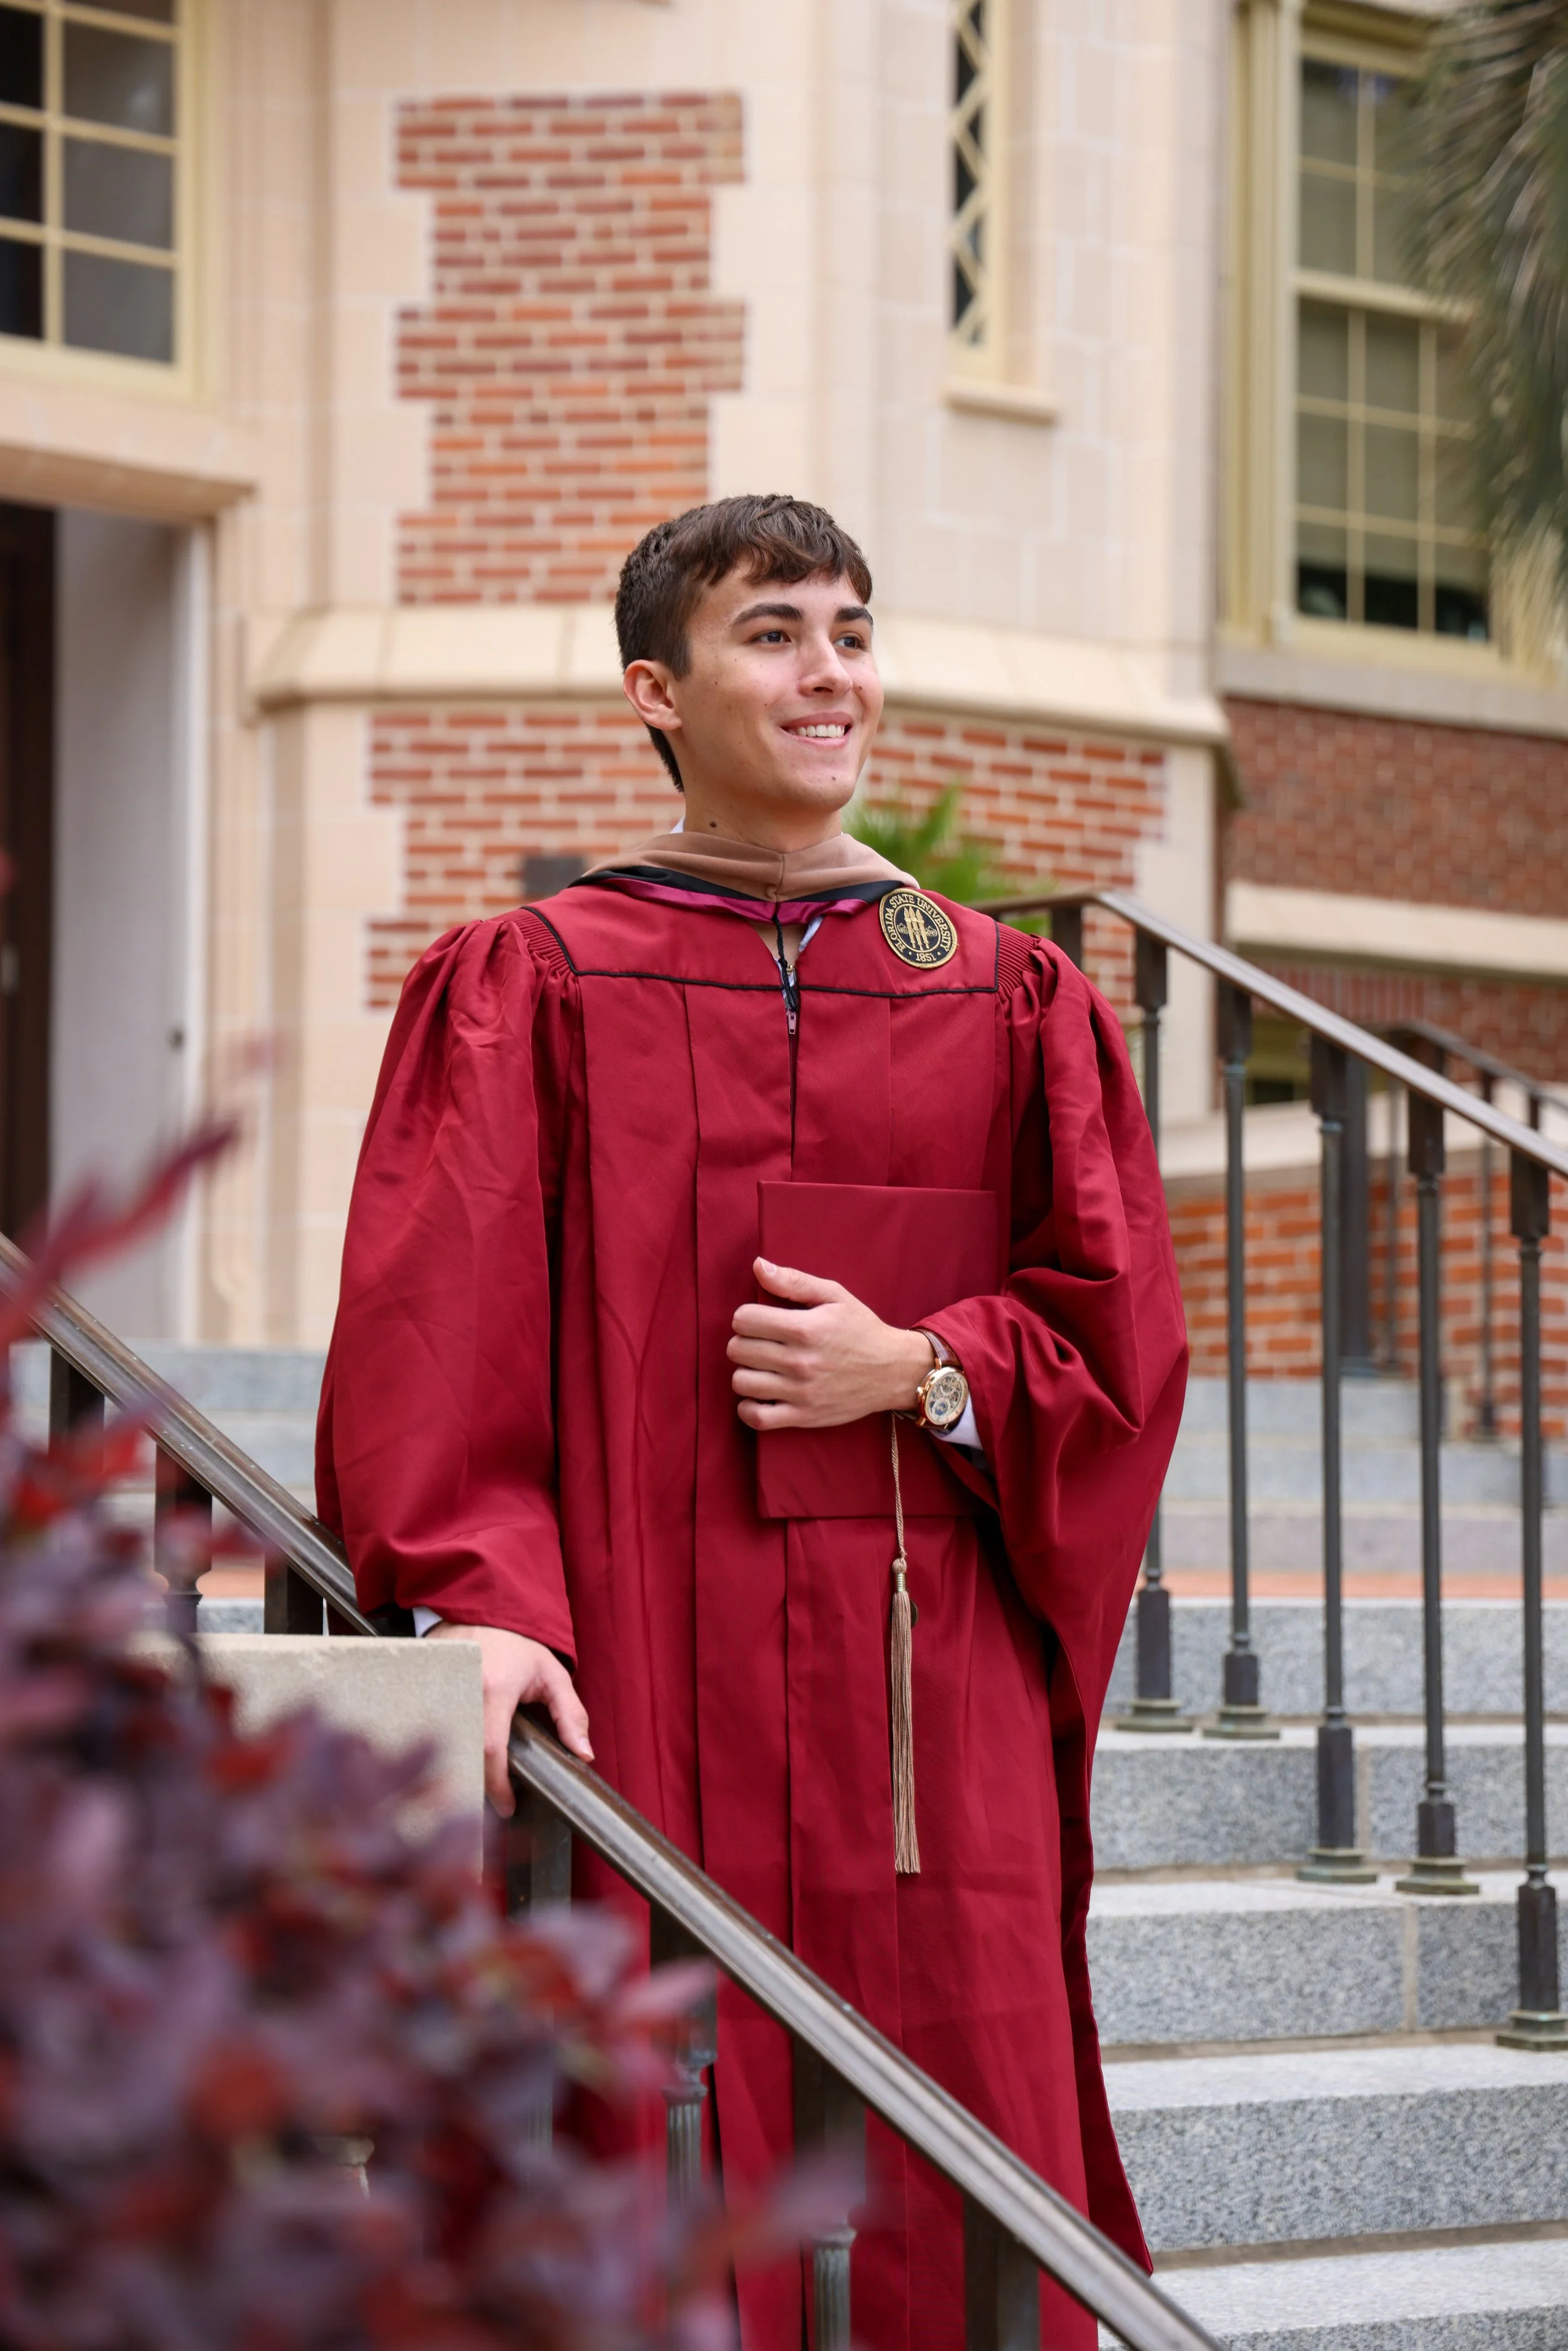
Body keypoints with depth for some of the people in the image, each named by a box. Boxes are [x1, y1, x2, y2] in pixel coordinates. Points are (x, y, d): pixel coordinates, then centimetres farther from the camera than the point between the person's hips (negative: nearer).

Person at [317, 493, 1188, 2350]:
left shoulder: (1010, 1003, 12)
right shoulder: (535, 989, 5)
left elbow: (1115, 1332, 10)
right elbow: (436, 1326, -4)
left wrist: (919, 1374, -8)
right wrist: (480, 1597, -18)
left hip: (934, 1695, 2)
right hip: (649, 1681, -2)